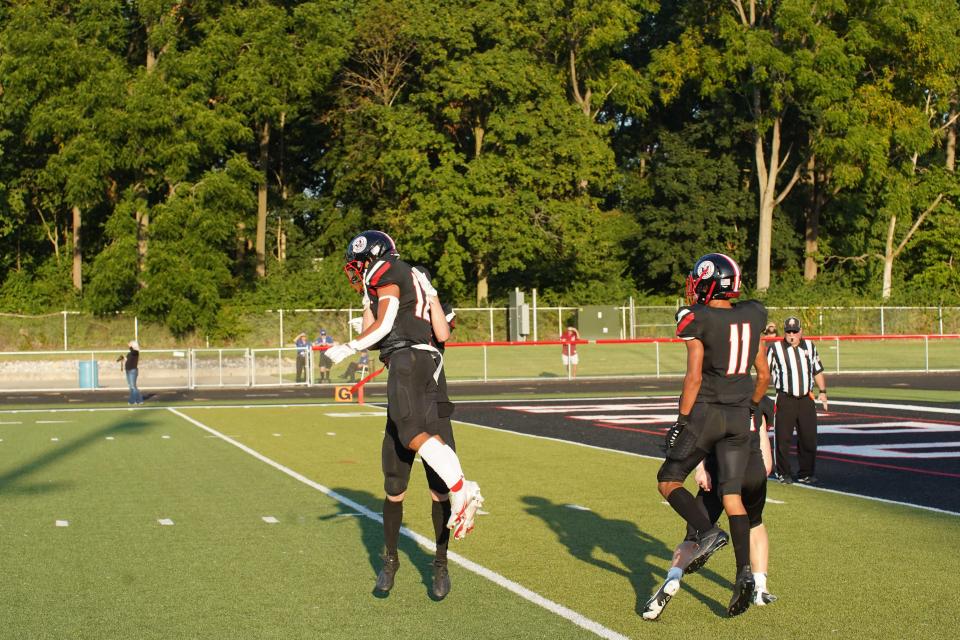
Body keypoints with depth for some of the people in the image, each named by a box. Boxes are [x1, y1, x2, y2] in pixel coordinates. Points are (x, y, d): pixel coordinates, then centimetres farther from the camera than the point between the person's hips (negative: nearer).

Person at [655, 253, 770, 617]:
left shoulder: (698, 320, -10)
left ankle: (708, 532, -12)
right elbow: (764, 375, 13)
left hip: (705, 412, -5)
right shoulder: (751, 317, 7)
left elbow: (693, 376, -15)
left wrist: (682, 420, -9)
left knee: (669, 481, 10)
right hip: (739, 416, 5)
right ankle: (744, 571, -5)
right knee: (731, 495, 7)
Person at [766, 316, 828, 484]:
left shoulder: (810, 346, 12)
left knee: (809, 438, 5)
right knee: (783, 438, 0)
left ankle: (805, 473, 16)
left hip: (806, 399, 4)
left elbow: (817, 370, 20)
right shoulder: (776, 348, -1)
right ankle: (783, 473, 13)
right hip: (784, 400, -4)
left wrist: (822, 391, 12)